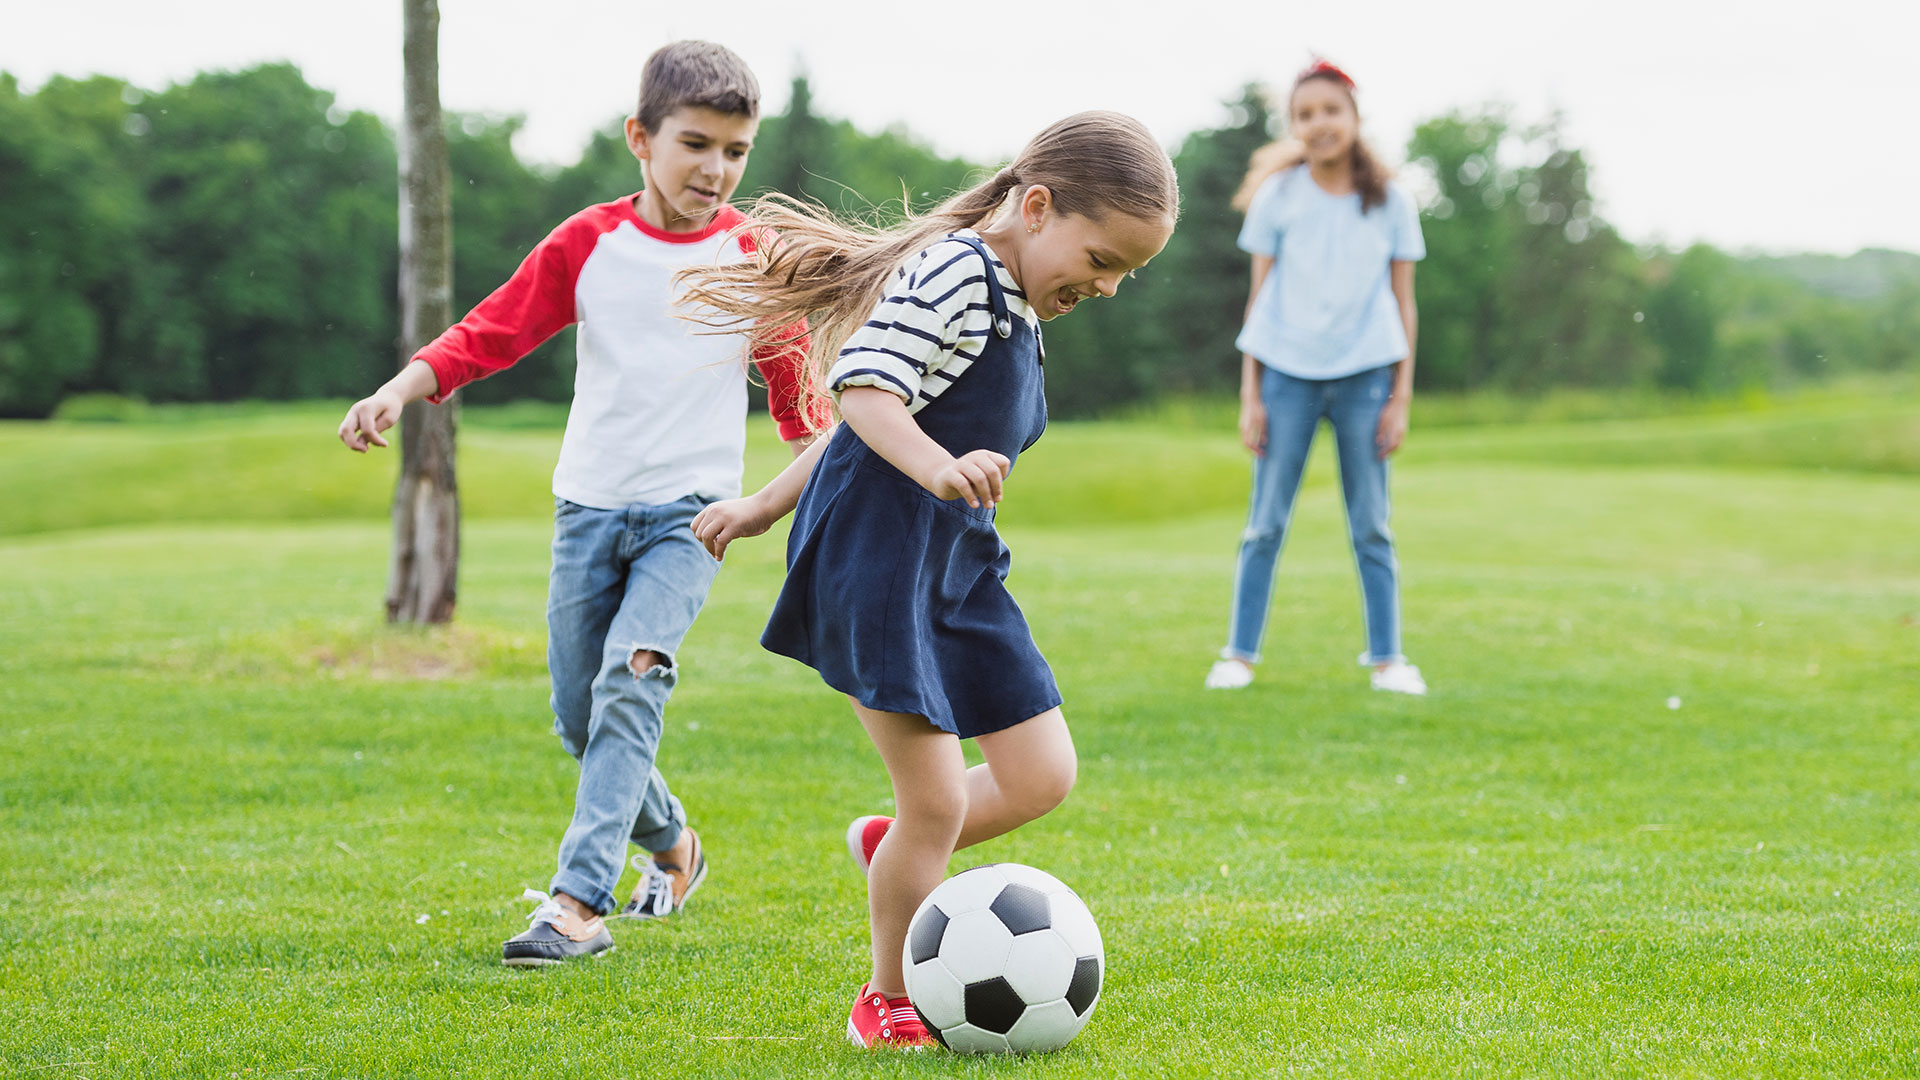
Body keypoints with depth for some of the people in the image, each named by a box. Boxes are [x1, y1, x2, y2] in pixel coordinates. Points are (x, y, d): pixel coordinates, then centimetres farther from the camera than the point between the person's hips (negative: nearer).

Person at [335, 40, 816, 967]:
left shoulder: (752, 258, 0)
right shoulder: (588, 243, 0)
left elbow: (793, 383, 9)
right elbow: (494, 329, -2)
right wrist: (398, 390, -16)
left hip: (690, 512, -3)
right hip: (589, 503, 3)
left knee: (630, 678, -23)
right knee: (578, 715, 8)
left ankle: (579, 901, -25)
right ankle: (671, 844, 35)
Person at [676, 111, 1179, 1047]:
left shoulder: (1006, 305, 18)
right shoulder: (955, 269, -13)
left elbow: (872, 412, 23)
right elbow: (862, 386, -24)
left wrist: (768, 506, 27)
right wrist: (939, 470, -40)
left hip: (956, 562, 10)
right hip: (877, 556, -10)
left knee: (1042, 777, 6)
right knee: (937, 802, -7)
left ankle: (896, 848, 32)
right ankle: (888, 1002, 14)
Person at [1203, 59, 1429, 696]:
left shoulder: (1390, 205, 4)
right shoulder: (1276, 200, 3)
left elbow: (1403, 303, 7)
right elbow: (1259, 298, 6)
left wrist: (1401, 397, 1)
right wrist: (1250, 396, 1)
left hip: (1364, 375, 0)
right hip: (1287, 373, 0)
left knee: (1371, 525, 4)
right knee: (1266, 523, 1)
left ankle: (1386, 658, 9)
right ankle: (1239, 654, 8)